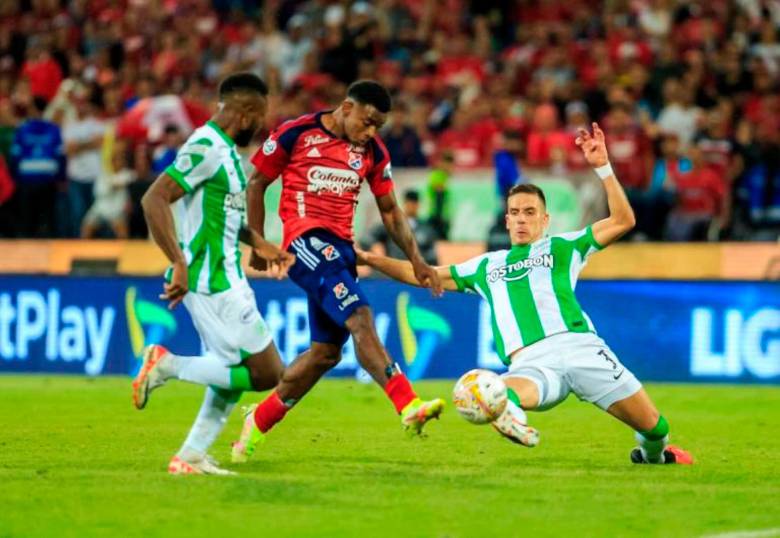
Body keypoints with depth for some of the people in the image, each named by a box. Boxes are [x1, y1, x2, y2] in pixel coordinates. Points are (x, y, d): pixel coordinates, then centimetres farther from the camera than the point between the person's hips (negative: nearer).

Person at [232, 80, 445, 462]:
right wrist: (257, 243, 2)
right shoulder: (296, 134, -4)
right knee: (360, 318, -24)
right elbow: (256, 183, 5)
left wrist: (415, 260, 8)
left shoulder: (372, 152, 10)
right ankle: (409, 407, -35)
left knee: (326, 352, 8)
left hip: (340, 247, 7)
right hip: (305, 241, -7)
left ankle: (258, 422, 23)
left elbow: (390, 210, 17)